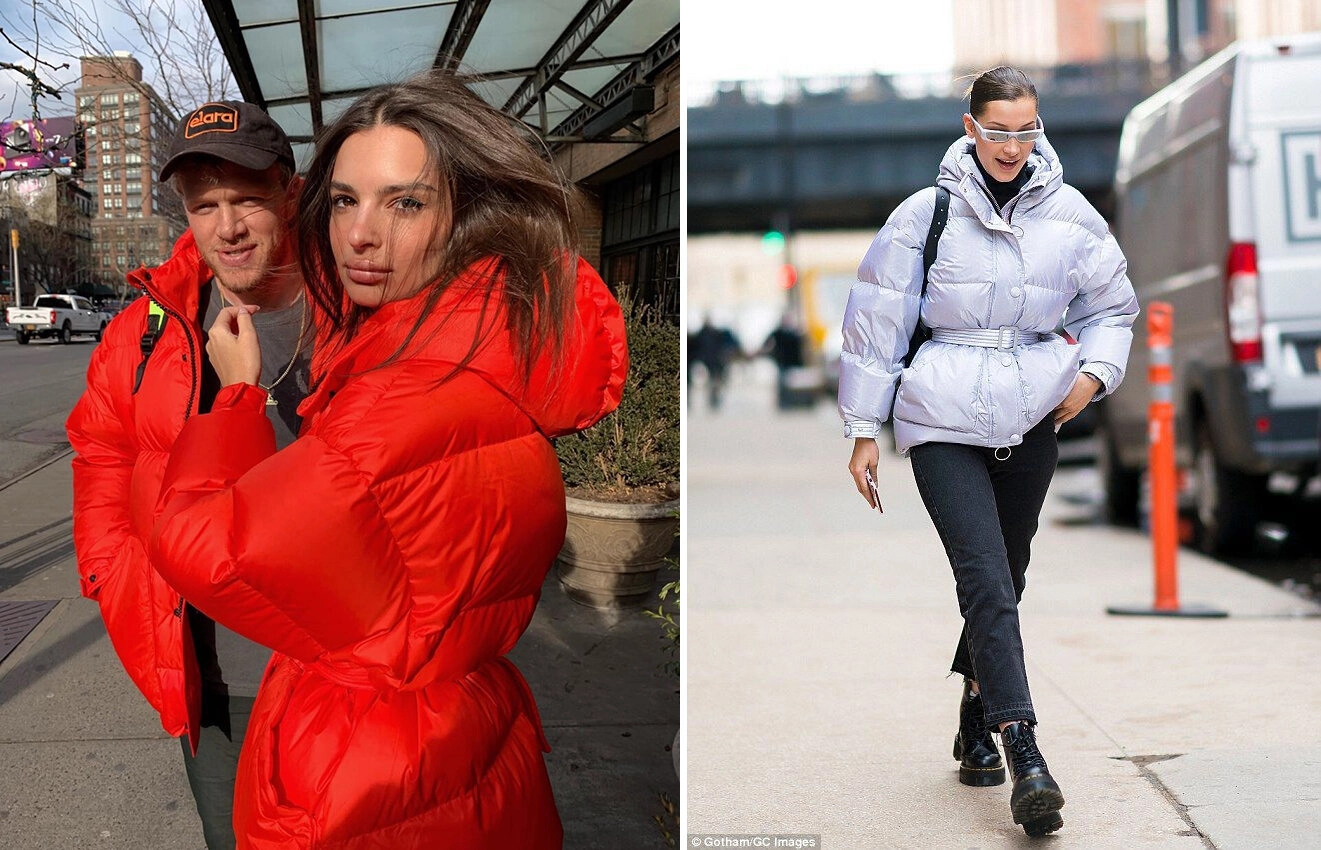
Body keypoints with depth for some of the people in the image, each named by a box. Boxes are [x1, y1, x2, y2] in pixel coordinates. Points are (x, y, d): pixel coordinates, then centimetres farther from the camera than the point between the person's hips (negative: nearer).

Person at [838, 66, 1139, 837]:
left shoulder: (1069, 215, 5)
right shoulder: (927, 214, -2)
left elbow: (1114, 306, 18)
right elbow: (877, 320, 2)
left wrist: (1095, 370, -2)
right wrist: (864, 430, 2)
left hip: (1032, 422, 3)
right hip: (943, 424, -3)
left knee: (1004, 578, 12)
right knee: (986, 579, -15)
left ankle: (977, 720, 30)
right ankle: (1024, 753, -21)